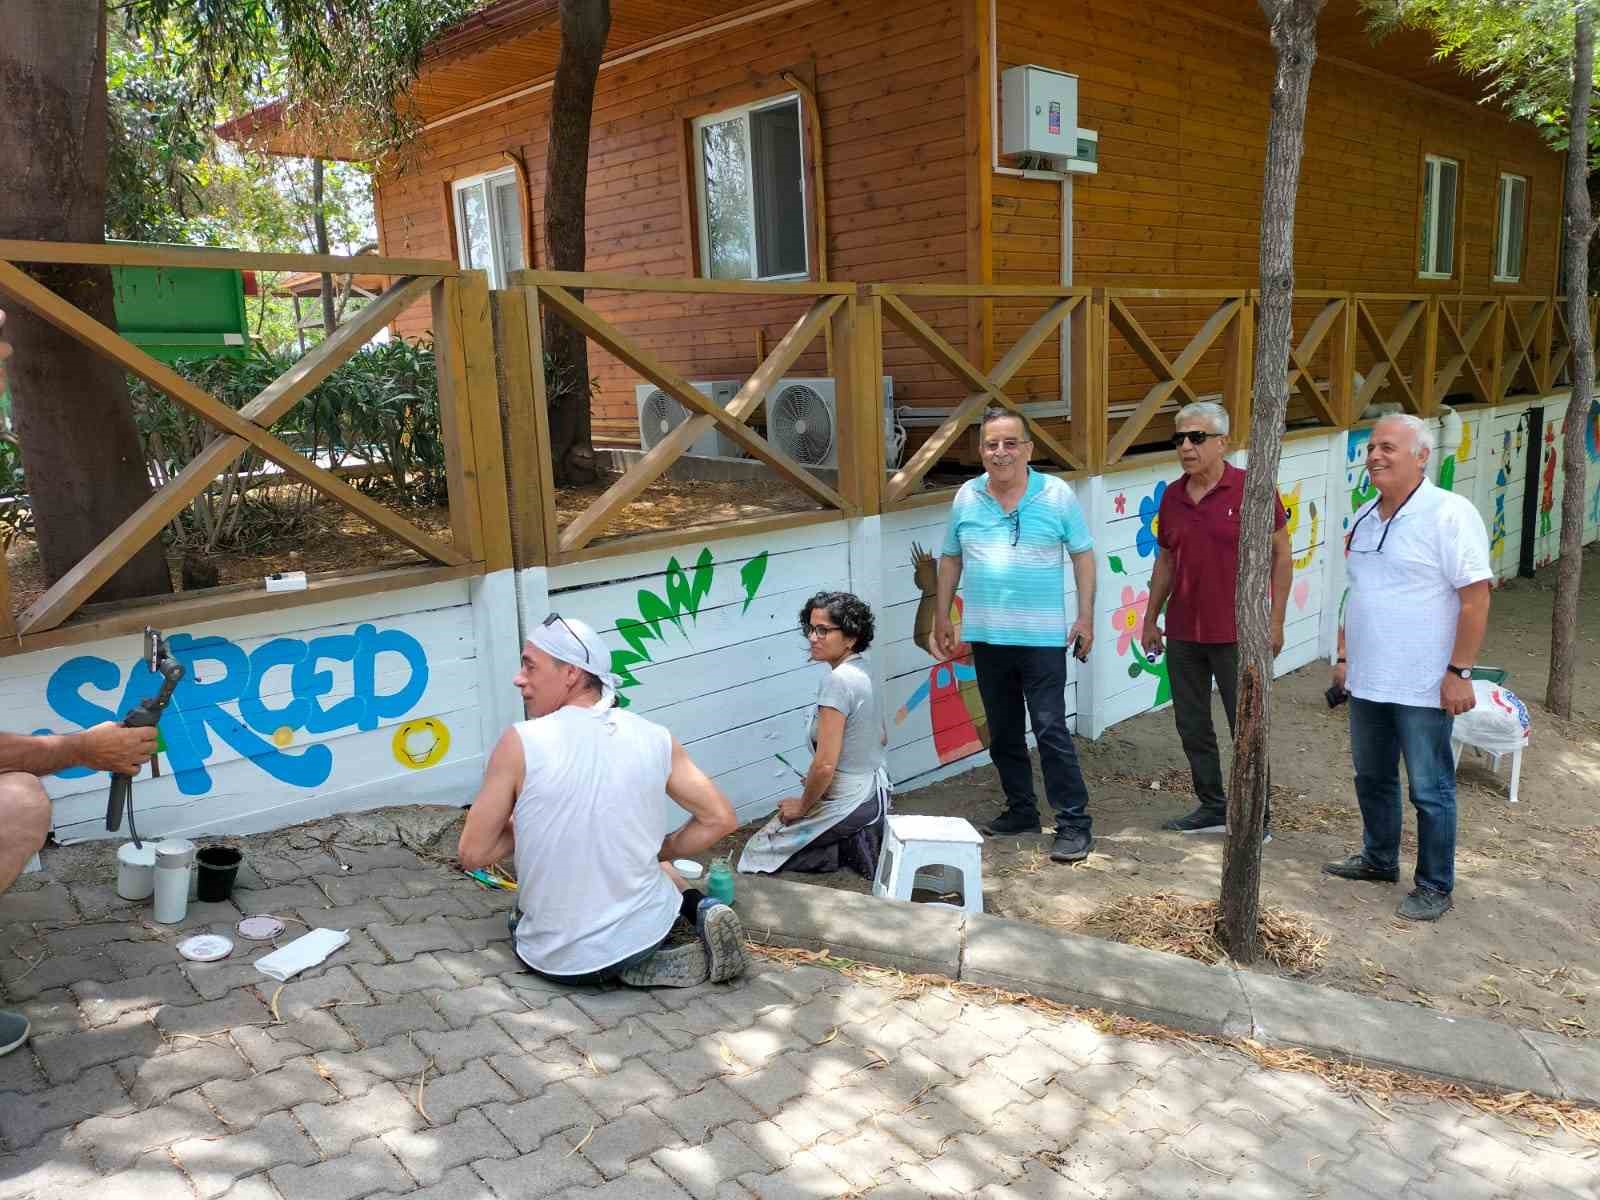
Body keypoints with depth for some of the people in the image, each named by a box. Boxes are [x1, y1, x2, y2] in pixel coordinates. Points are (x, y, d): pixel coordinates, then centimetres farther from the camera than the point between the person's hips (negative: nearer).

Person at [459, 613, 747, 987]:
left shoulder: (520, 743, -15)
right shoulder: (655, 739, -6)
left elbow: (472, 854, -9)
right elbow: (721, 820, 0)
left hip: (557, 958, -3)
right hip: (643, 933, 4)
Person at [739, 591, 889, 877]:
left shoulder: (837, 681, -25)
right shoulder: (862, 673, 3)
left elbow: (825, 765, -27)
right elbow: (880, 738, 16)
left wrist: (803, 805, -9)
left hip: (849, 804, -9)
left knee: (758, 851, 4)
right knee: (777, 829, 29)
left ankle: (850, 848, -4)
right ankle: (860, 839, 11)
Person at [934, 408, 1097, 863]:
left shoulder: (1057, 495, -4)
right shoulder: (966, 497, 5)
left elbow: (1083, 555, 1)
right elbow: (950, 559, 13)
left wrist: (1086, 617, -4)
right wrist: (941, 617, 12)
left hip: (1042, 638, -4)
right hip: (986, 637, 4)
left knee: (1051, 731, -6)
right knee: (1002, 733, 14)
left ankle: (1073, 822, 5)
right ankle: (1020, 811, 29)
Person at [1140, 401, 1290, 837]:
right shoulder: (1172, 496, 7)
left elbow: (1281, 555, -6)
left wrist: (1276, 620, -9)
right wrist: (1151, 618, 15)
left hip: (1236, 635, -5)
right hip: (1182, 634, 6)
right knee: (1192, 726, 12)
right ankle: (1212, 808, 27)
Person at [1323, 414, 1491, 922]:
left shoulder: (1449, 514, -13)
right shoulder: (1365, 518, 10)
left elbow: (1475, 597, -16)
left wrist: (1458, 672, -18)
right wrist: (1344, 657, 16)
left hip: (1422, 687, -7)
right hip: (1367, 681, 7)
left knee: (1430, 790, 4)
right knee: (1371, 778, 20)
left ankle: (1434, 886, 19)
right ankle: (1379, 859, 38)